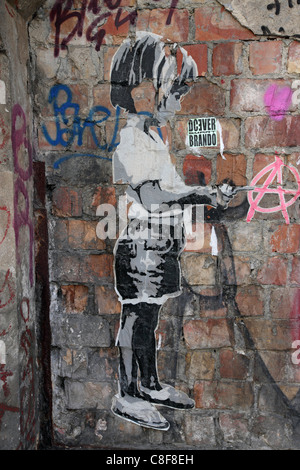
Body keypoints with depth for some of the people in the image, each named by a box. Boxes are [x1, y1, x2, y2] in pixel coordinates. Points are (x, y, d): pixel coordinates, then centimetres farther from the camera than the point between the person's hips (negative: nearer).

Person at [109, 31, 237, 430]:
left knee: (149, 315, 16)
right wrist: (201, 194, -23)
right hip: (140, 244, -9)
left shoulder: (153, 133, 13)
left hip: (160, 244, 9)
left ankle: (151, 385, 31)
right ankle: (127, 397, 17)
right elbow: (149, 196, -23)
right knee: (136, 317, 1)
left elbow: (166, 187, 16)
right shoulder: (131, 137, -16)